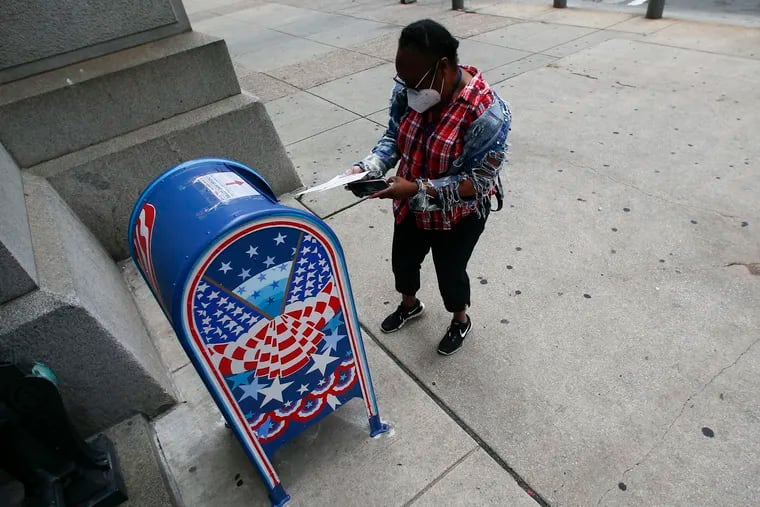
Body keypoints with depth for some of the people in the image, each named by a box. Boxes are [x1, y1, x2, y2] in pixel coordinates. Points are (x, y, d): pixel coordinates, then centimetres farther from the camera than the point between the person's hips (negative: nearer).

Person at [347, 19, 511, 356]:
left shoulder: (486, 113, -31)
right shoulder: (408, 90, -13)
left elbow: (477, 182, -26)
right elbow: (394, 136, 0)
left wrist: (417, 189, -34)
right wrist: (368, 167, -18)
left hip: (458, 214, -5)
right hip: (412, 205, 6)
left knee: (450, 272, 16)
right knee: (403, 260, 23)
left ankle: (460, 321, 49)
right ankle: (409, 305, 57)